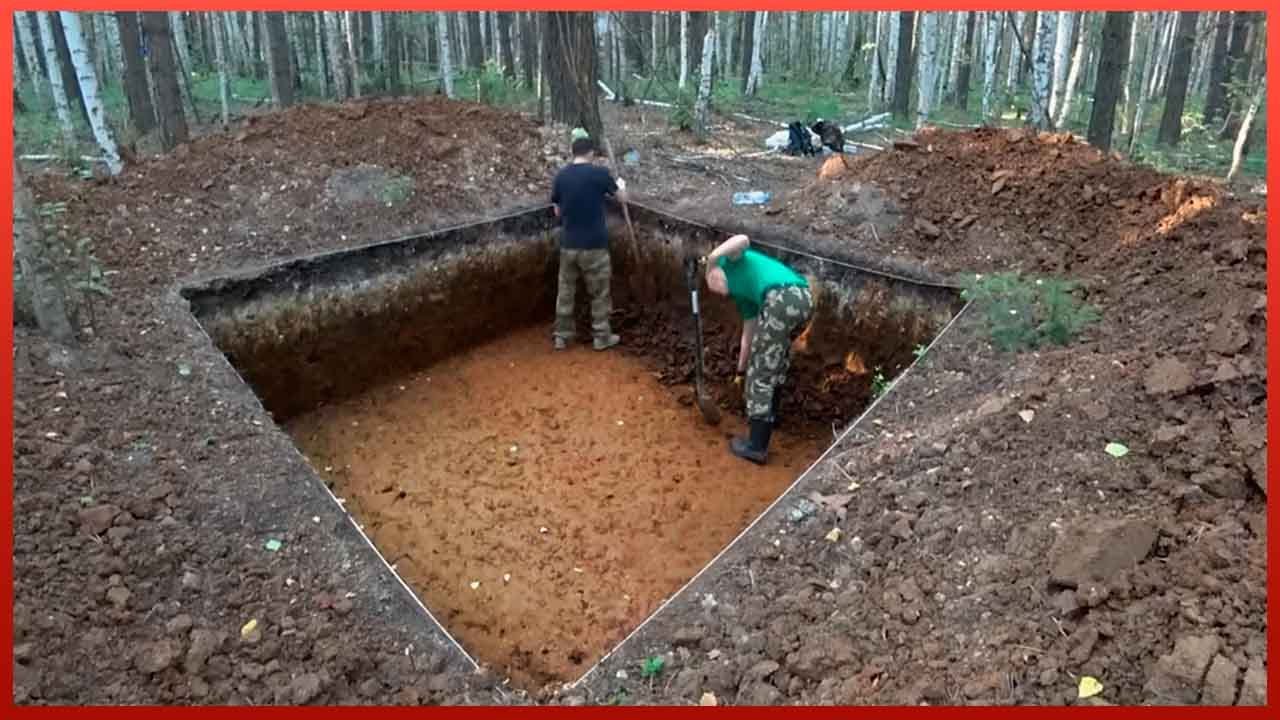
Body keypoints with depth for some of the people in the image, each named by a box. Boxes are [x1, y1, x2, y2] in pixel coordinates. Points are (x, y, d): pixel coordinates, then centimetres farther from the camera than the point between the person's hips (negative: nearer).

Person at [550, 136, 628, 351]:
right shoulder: (599, 173, -9)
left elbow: (557, 211, 8)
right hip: (594, 244, -3)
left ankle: (561, 335, 22)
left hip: (568, 244, 4)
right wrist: (621, 185, 27)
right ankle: (601, 337, 18)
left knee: (565, 290, 15)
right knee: (599, 293, 10)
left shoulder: (561, 175, 0)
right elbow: (622, 197, 5)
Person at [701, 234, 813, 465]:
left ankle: (757, 446, 8)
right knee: (777, 354, 34)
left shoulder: (730, 261, 20)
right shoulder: (743, 294, 36)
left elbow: (743, 240, -4)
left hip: (782, 298, -9)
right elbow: (749, 336, 40)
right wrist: (740, 372, 48)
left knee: (761, 373, 2)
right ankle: (769, 413, 49)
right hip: (804, 298, 9)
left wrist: (711, 258, 4)